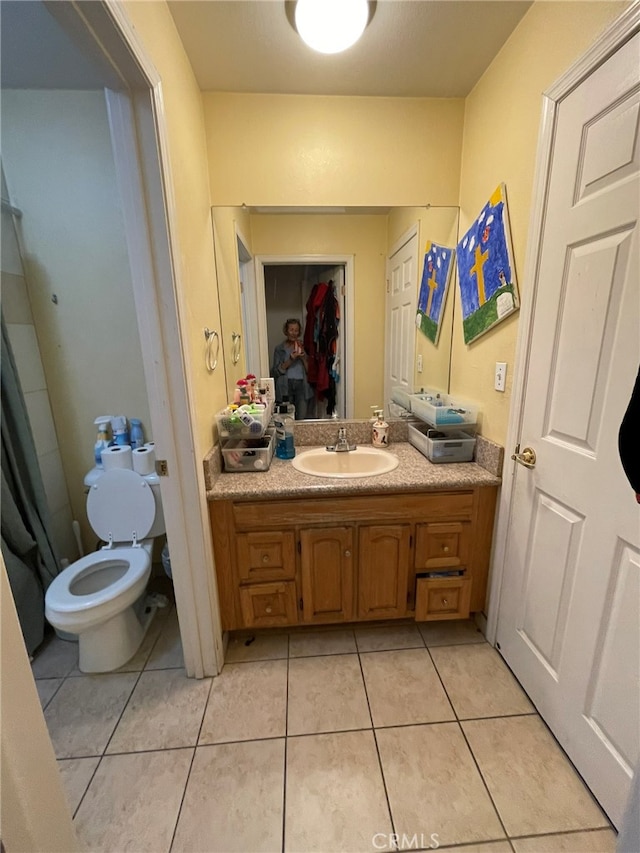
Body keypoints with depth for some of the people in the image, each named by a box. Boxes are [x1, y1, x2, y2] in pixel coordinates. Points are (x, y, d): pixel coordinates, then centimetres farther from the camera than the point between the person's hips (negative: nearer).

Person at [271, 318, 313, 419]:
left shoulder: (302, 347, 13)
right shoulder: (279, 349, 6)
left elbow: (308, 369, 10)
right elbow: (276, 371, -2)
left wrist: (303, 357, -7)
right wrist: (290, 359, -14)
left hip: (301, 385, 2)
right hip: (286, 386, -1)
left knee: (301, 418, -6)